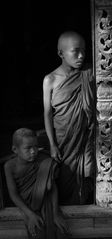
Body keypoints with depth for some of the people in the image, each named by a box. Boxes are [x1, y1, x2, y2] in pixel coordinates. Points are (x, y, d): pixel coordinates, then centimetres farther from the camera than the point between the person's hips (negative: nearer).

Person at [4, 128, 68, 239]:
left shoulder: (44, 160, -15)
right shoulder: (10, 166, -15)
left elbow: (53, 187, -14)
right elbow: (13, 193, -14)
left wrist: (55, 213, -21)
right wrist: (30, 214, -25)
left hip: (42, 198, 1)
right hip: (24, 201, -1)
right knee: (37, 230, -21)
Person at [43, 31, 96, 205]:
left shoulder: (89, 73, -6)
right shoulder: (50, 80, -10)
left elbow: (94, 106, 1)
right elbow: (48, 113, -6)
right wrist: (52, 144, -8)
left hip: (85, 137, 1)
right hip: (62, 139, -1)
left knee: (86, 178, 9)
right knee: (64, 179, 10)